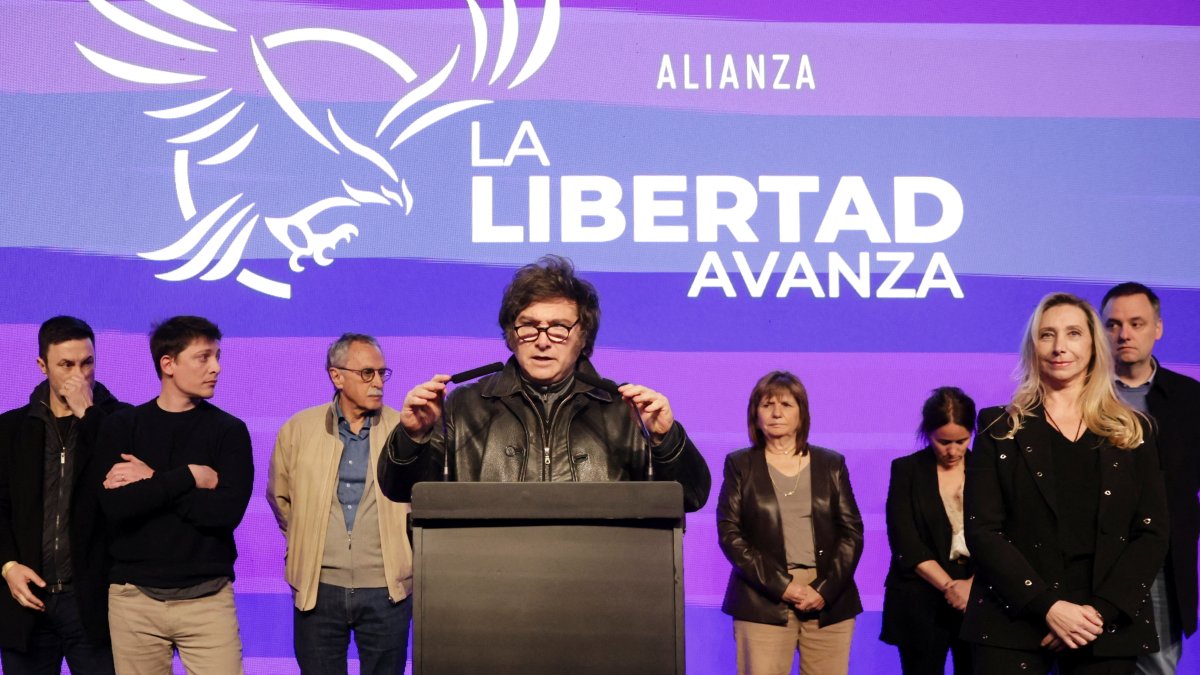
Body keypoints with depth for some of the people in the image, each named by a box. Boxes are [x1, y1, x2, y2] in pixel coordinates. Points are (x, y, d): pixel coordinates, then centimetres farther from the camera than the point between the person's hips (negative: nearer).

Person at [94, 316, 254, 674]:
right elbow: (115, 505, -11)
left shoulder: (229, 429, 3)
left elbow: (228, 511, -12)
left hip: (207, 597, -1)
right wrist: (190, 477, -13)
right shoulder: (121, 426, 4)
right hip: (133, 597, 1)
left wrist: (152, 482, -10)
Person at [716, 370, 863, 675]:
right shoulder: (739, 464, 7)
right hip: (763, 600, -2)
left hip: (830, 599, 2)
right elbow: (729, 532, -1)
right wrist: (781, 585, -11)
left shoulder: (831, 464, 12)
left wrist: (825, 589, -7)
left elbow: (852, 531, 7)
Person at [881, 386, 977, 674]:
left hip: (979, 599, 1)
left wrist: (973, 583, -14)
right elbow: (905, 542, -5)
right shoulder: (906, 470, 3)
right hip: (921, 604, -1)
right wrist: (948, 585, -15)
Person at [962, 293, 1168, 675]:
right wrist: (1048, 606, -15)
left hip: (1108, 626, 2)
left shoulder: (1131, 433, 9)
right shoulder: (1000, 430, 4)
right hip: (1013, 622, -1)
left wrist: (1101, 609, -11)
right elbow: (982, 530, -4)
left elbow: (1152, 533, 3)